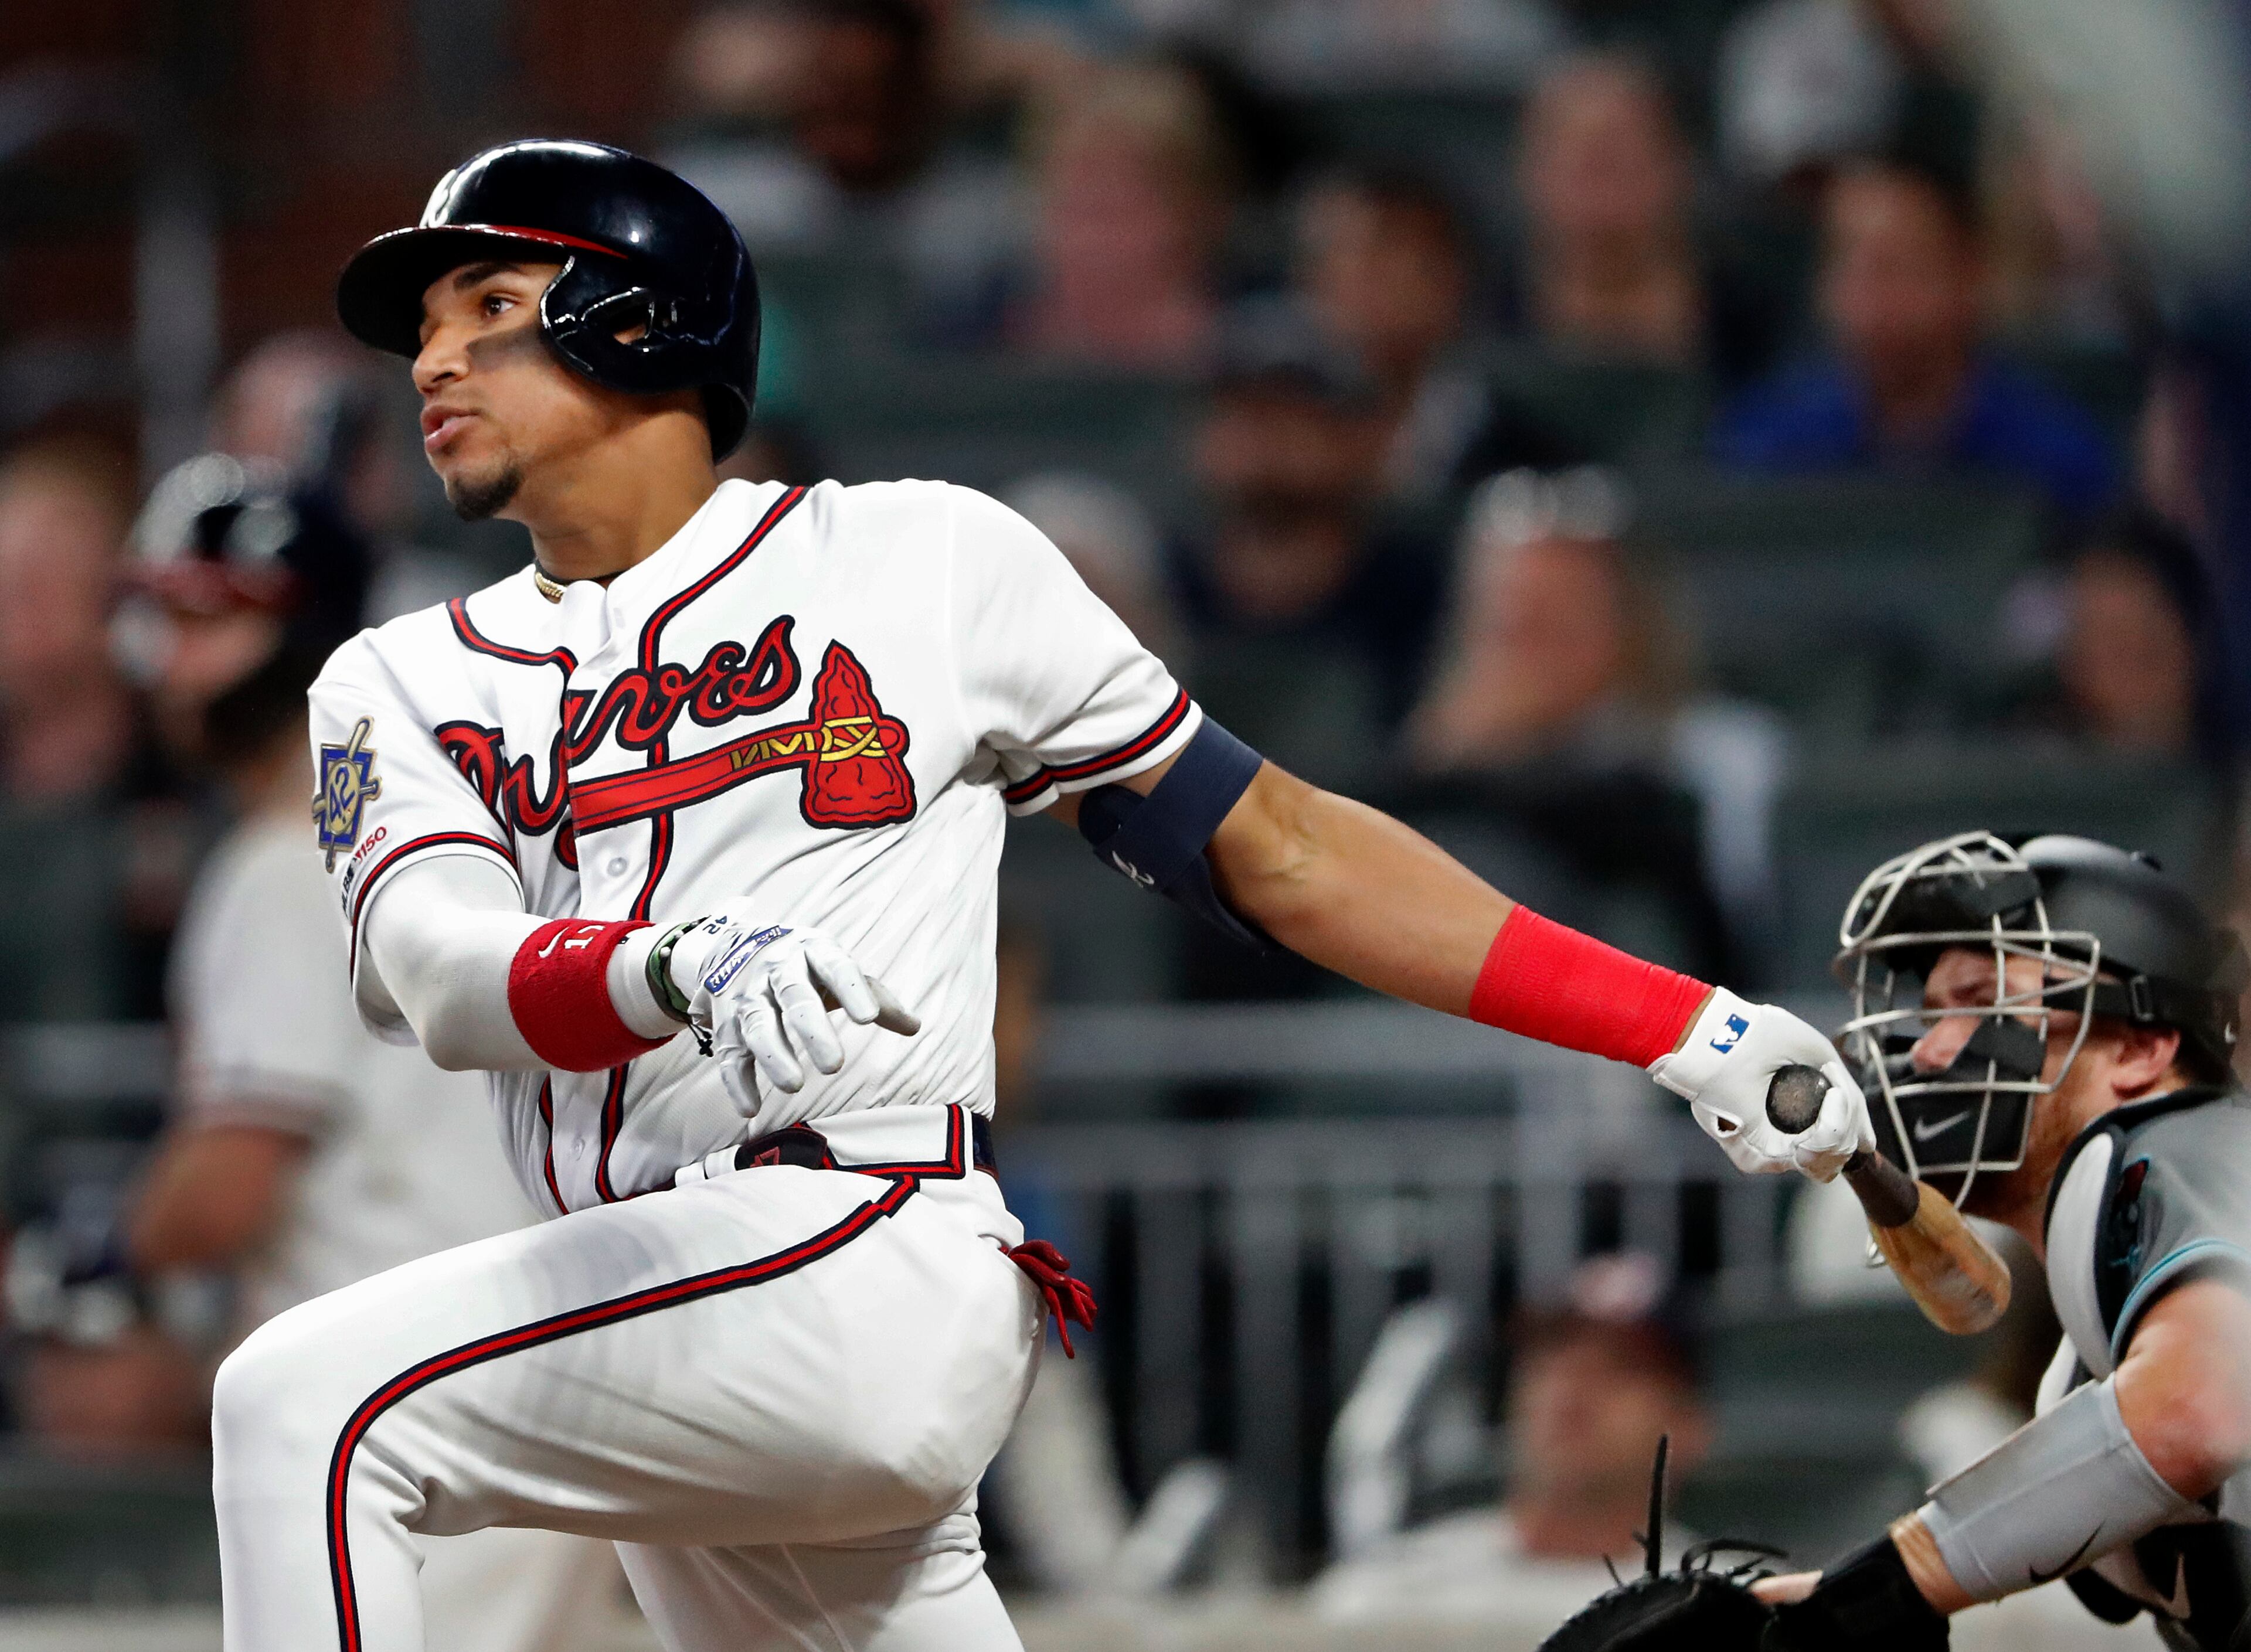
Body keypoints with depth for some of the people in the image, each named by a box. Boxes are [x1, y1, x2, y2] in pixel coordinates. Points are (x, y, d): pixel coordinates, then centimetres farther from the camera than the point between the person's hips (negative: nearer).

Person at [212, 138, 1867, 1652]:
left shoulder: (920, 560, 9)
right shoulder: (403, 685, 18)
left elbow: (1275, 847, 12)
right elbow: (432, 970, -4)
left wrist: (1690, 1028, 6)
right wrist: (673, 971, -28)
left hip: (870, 1264, -6)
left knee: (311, 1402, -22)